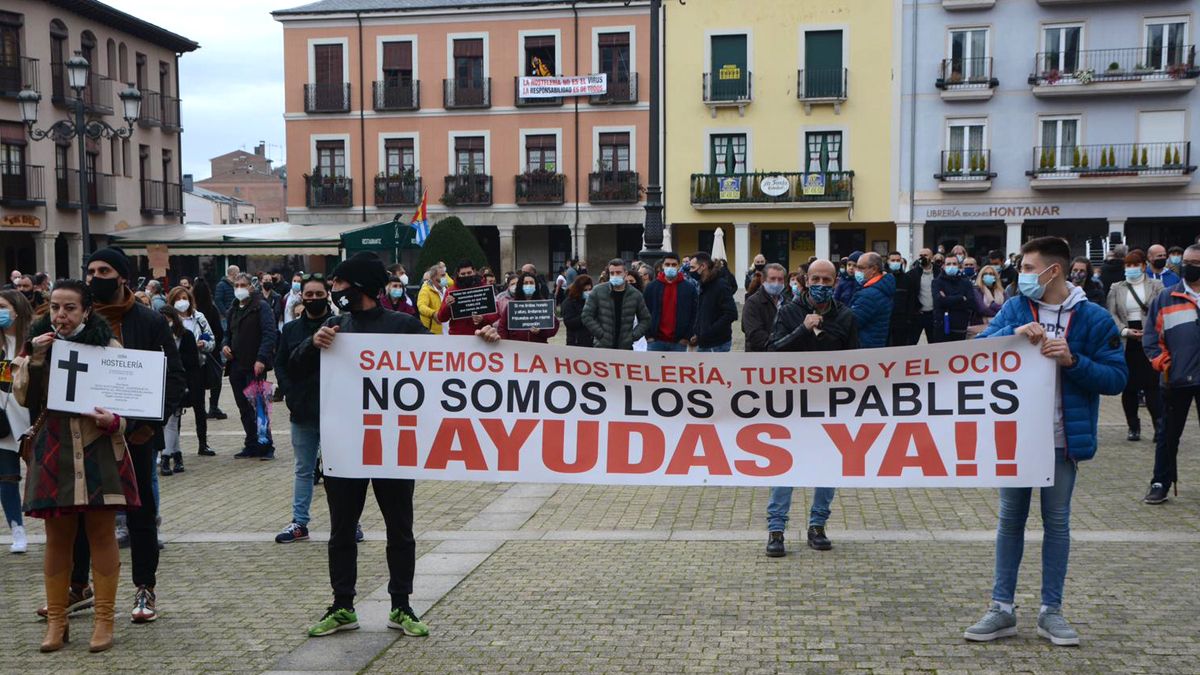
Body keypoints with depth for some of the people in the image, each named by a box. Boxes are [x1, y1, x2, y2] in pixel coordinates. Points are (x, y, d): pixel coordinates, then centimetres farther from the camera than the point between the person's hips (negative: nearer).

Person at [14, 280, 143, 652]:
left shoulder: (108, 346, -2)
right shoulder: (39, 345, 7)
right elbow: (25, 398, -2)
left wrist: (114, 421, -19)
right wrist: (35, 358, -14)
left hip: (99, 450, -2)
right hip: (53, 451, 3)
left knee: (101, 534, 3)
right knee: (57, 538, 9)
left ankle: (104, 620, 12)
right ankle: (56, 620, 20)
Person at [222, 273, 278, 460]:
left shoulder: (261, 306, -4)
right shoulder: (233, 310, 19)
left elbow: (270, 334, -12)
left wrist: (261, 359, -21)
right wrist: (225, 345, 5)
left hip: (255, 367, -7)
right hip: (236, 366, 7)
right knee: (244, 409, 10)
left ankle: (266, 447, -2)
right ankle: (252, 445, 17)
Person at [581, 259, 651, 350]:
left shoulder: (635, 295, 5)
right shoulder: (598, 292, 1)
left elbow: (645, 319, 12)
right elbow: (587, 316, 0)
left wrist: (633, 336, -2)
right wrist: (601, 335, -8)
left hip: (626, 348, 1)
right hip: (601, 347, -1)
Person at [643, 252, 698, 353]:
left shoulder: (689, 288, 3)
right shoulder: (652, 287, 5)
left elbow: (694, 314, 3)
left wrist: (687, 337, -3)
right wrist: (648, 335, -1)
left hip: (679, 342, 0)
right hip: (656, 341, 1)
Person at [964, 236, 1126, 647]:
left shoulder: (1093, 318, -6)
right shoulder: (1015, 309, 2)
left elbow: (1116, 379, -8)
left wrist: (1073, 361, -22)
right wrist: (1014, 333, -23)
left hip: (1062, 440, -2)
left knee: (1057, 523, 9)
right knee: (1011, 520, 9)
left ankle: (1051, 611, 20)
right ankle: (1002, 609, 17)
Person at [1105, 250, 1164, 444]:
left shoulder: (1156, 286, 6)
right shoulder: (1116, 289, 11)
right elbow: (1111, 314, 4)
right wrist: (1125, 330, -11)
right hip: (1125, 343, 2)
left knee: (1151, 384, -9)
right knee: (1128, 386, 4)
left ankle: (1159, 426, -4)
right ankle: (1133, 427, 14)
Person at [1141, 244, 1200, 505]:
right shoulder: (1165, 298, 3)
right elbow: (1151, 337, 3)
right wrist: (1164, 364, -6)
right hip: (1176, 380, 0)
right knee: (1169, 436, 7)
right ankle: (1160, 485, 13)